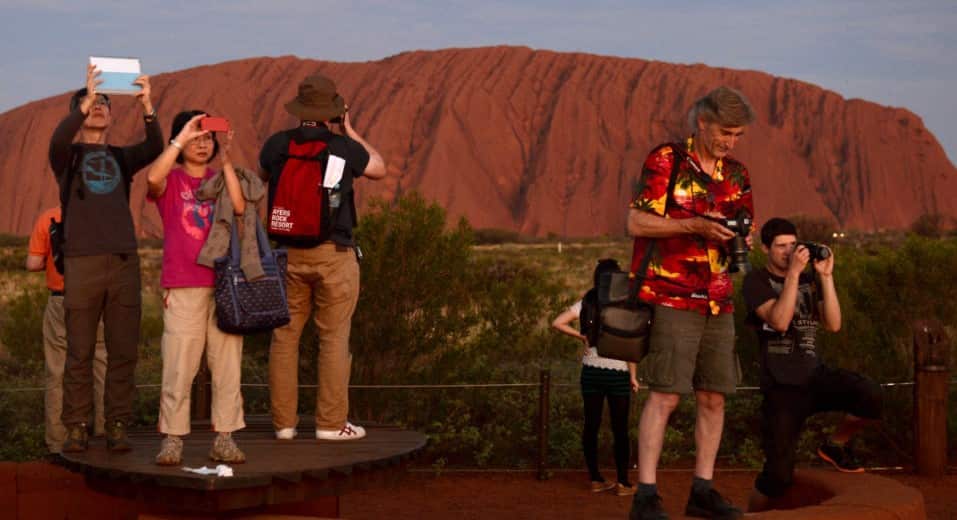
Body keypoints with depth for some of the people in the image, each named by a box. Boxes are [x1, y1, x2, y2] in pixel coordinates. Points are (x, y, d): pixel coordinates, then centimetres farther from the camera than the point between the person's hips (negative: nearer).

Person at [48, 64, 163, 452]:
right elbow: (57, 140, -13)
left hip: (124, 262, 2)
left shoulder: (122, 158, 17)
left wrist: (147, 107, -19)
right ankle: (76, 429, 4)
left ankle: (118, 428, 5)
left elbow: (155, 148, -2)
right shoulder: (68, 157, 11)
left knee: (123, 352, 0)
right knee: (79, 352, -2)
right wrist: (86, 101, -26)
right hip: (82, 262, -2)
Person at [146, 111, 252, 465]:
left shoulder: (221, 180, 17)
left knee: (227, 366, 0)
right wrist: (182, 137, -16)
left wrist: (227, 162, -9)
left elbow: (239, 208, -3)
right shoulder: (171, 180, 8)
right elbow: (153, 179, -17)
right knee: (178, 367, -7)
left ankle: (224, 439, 5)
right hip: (182, 286, -3)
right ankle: (172, 440, -3)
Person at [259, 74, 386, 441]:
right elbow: (379, 169, 12)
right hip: (334, 253, -3)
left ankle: (283, 421, 13)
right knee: (334, 338, 2)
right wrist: (350, 132, 18)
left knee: (285, 335, 9)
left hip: (288, 253, 3)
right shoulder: (343, 147, -7)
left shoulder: (277, 144, -1)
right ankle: (331, 422, 4)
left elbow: (263, 175, 21)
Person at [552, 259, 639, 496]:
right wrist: (633, 375, -3)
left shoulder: (587, 302, 4)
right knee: (620, 428, 3)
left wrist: (581, 336, 7)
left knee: (591, 425, 8)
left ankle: (595, 479, 12)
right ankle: (623, 482, 5)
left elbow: (558, 323, -1)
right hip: (618, 372, -3)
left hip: (591, 370, 3)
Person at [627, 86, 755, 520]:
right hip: (672, 297, -6)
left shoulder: (737, 174, 13)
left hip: (718, 303, 7)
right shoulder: (665, 161, -5)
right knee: (665, 395, -10)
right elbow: (635, 223, -10)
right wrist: (695, 225, -19)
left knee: (713, 398, 7)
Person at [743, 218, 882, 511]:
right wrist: (793, 272, -19)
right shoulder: (756, 281, 0)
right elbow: (779, 321, -18)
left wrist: (826, 276, -6)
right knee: (779, 475, -9)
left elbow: (833, 324, -1)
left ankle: (835, 446, 3)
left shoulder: (809, 280, 13)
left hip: (815, 375, 4)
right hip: (781, 386, -4)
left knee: (871, 396, -25)